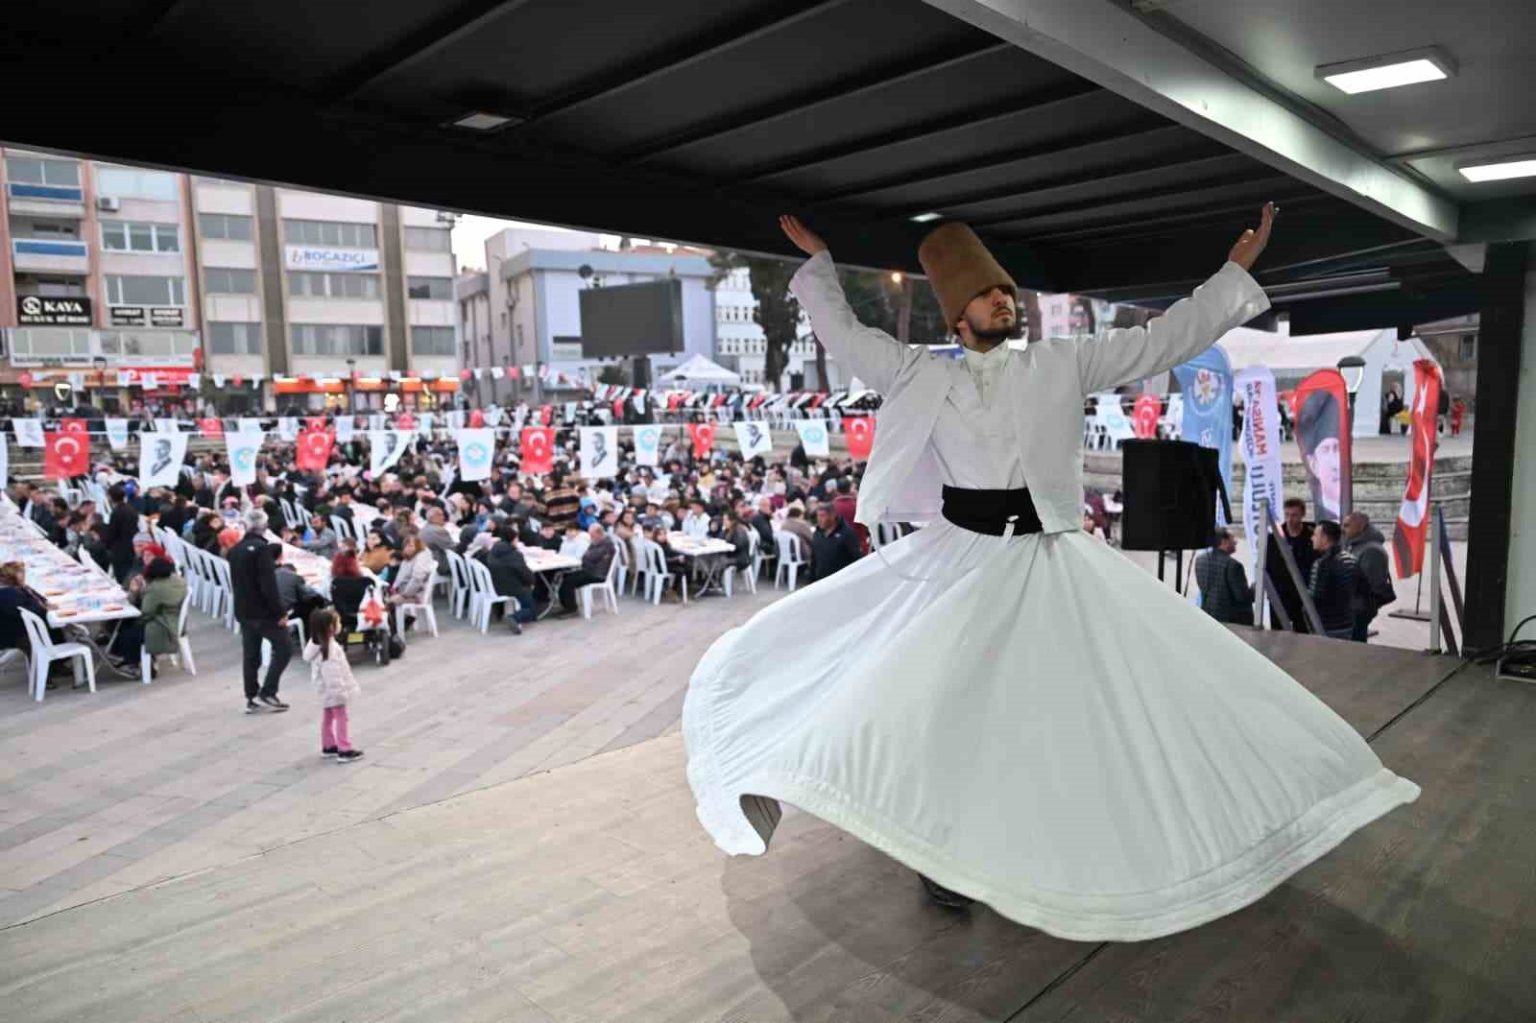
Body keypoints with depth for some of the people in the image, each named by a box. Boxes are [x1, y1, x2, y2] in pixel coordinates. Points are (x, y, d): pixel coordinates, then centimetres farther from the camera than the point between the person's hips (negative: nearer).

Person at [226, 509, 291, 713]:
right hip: (264, 611, -8)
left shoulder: (234, 550, 10)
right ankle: (266, 693, -4)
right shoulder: (262, 548, -16)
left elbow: (235, 582, 18)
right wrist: (280, 612, -19)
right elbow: (269, 584, -21)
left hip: (244, 611, 8)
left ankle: (251, 699, 14)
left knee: (250, 656, 12)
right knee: (283, 649, 2)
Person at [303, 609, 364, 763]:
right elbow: (332, 672, -29)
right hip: (333, 689, -10)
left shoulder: (318, 644, 4)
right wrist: (339, 691, -25)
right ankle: (344, 750, -1)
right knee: (341, 717, -4)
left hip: (327, 690, 10)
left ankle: (328, 746, 30)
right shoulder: (330, 648, -27)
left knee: (328, 717, 19)